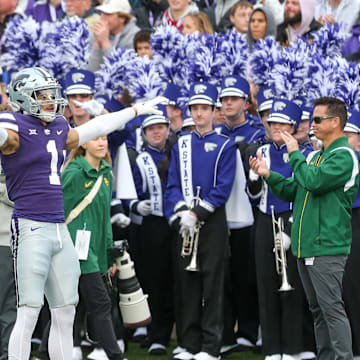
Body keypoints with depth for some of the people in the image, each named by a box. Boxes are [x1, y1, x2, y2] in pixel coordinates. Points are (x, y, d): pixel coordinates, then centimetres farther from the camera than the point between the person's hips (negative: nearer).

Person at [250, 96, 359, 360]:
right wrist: (268, 175, 6)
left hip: (327, 248, -9)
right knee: (318, 310, 12)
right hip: (306, 247, 9)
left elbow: (314, 182, -23)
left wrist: (295, 154, -10)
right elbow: (294, 192, 20)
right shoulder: (317, 156, 19)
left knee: (332, 309, -11)